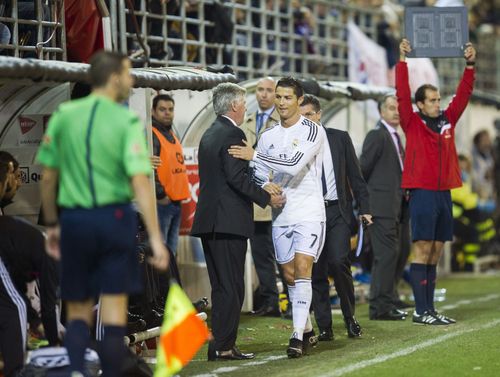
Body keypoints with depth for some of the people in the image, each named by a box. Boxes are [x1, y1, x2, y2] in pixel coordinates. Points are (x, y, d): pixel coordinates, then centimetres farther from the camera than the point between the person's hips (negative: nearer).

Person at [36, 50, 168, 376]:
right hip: (114, 217, -3)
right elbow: (140, 181, -16)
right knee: (114, 311, 6)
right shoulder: (127, 121, -7)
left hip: (74, 219, 3)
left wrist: (52, 224, 19)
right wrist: (156, 237, -16)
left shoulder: (63, 115, 3)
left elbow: (48, 177, 7)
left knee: (78, 311, 11)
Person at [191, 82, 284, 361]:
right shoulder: (232, 135, -11)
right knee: (231, 287, -6)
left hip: (209, 221, 9)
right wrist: (266, 197, -10)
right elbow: (237, 177, -20)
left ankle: (221, 344, 15)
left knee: (221, 286, 13)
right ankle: (223, 346, -7)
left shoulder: (209, 135, 17)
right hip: (230, 220, -9)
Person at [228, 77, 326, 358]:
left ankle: (298, 336, -17)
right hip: (280, 215, 6)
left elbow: (295, 163, -21)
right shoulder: (268, 136, 11)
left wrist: (255, 155, -20)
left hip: (309, 212, -6)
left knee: (302, 270, -15)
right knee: (290, 275, 9)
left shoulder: (312, 131, -7)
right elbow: (260, 175, 15)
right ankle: (308, 331, 22)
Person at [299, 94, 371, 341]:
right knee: (316, 271, 1)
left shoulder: (339, 138, 6)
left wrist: (364, 208, 3)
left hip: (337, 211, 0)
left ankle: (350, 316, 3)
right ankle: (324, 327, 8)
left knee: (338, 262, -16)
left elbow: (355, 175, 9)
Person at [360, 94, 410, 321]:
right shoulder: (377, 135, -9)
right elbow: (363, 169, -11)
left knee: (401, 252, 12)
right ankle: (380, 306, -5)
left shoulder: (395, 137, 19)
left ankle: (385, 300, 20)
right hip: (383, 206, -9)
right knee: (386, 254, -9)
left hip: (397, 207, 9)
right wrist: (365, 197, -4)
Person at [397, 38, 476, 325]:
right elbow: (403, 94, -11)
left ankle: (430, 309, 11)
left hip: (444, 192, 6)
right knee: (423, 250, -7)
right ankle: (421, 311, -6)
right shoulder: (413, 123, -1)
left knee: (436, 254, 8)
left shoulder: (448, 120, 12)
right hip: (422, 192, -6)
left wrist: (470, 65, 3)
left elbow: (464, 94, 11)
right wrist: (403, 61, -17)